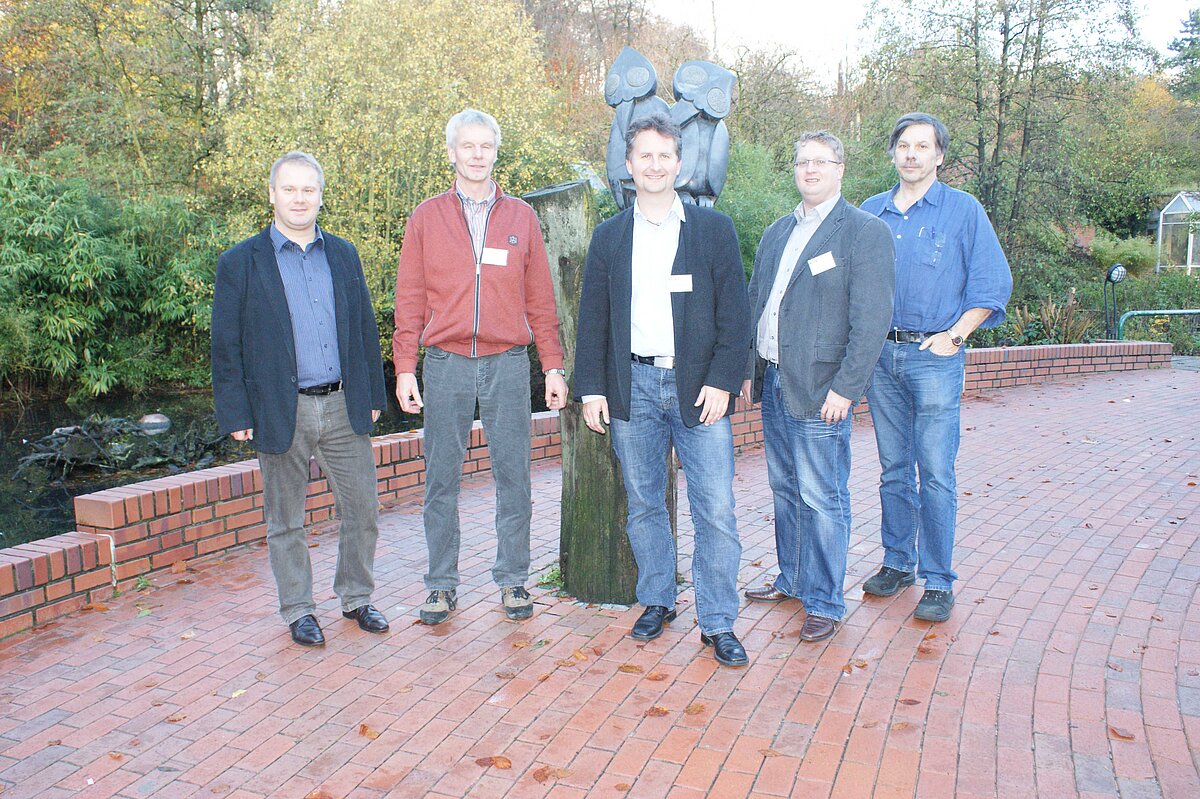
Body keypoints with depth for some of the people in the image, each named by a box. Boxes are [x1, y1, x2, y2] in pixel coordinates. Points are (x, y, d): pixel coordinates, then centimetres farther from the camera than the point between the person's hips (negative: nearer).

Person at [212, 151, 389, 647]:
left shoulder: (343, 255, 10)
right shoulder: (240, 262, -1)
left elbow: (364, 327, 13)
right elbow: (226, 344, -2)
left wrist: (372, 395, 9)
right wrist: (235, 415, -6)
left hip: (343, 407, 3)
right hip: (280, 412, -3)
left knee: (363, 511, 8)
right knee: (285, 521, 9)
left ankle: (356, 597, 28)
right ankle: (298, 611, 25)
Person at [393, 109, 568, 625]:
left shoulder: (521, 217, 9)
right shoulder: (426, 217, 7)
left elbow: (540, 299, 9)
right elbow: (410, 298, 5)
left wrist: (553, 365, 5)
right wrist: (404, 368, -2)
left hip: (507, 364, 1)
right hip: (445, 364, 0)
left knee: (513, 477, 5)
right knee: (441, 480, 5)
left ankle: (513, 581, 18)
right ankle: (441, 585, 17)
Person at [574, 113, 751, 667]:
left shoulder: (713, 229, 5)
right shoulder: (609, 237, 11)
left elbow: (734, 312, 1)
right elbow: (592, 318, 10)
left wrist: (722, 381, -9)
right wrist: (591, 388, 2)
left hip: (698, 386, -2)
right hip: (633, 385, 2)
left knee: (716, 511, -4)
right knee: (643, 505, 11)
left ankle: (718, 622, 8)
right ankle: (656, 601, 27)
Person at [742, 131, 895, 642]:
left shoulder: (865, 232, -6)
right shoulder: (778, 232, 15)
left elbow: (872, 319, -13)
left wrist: (845, 388, -17)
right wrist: (750, 370, 11)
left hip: (820, 390, -7)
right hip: (772, 383, 7)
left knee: (821, 498, -1)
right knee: (785, 490, 16)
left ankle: (824, 602, 11)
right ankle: (792, 578, 32)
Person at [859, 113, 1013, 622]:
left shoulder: (963, 210, 1)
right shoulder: (871, 212, 11)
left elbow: (993, 283, 0)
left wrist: (955, 335, -7)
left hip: (934, 358, -3)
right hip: (880, 355, 4)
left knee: (935, 474, -3)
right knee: (894, 469, 11)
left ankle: (938, 581, 6)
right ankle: (897, 563, 23)